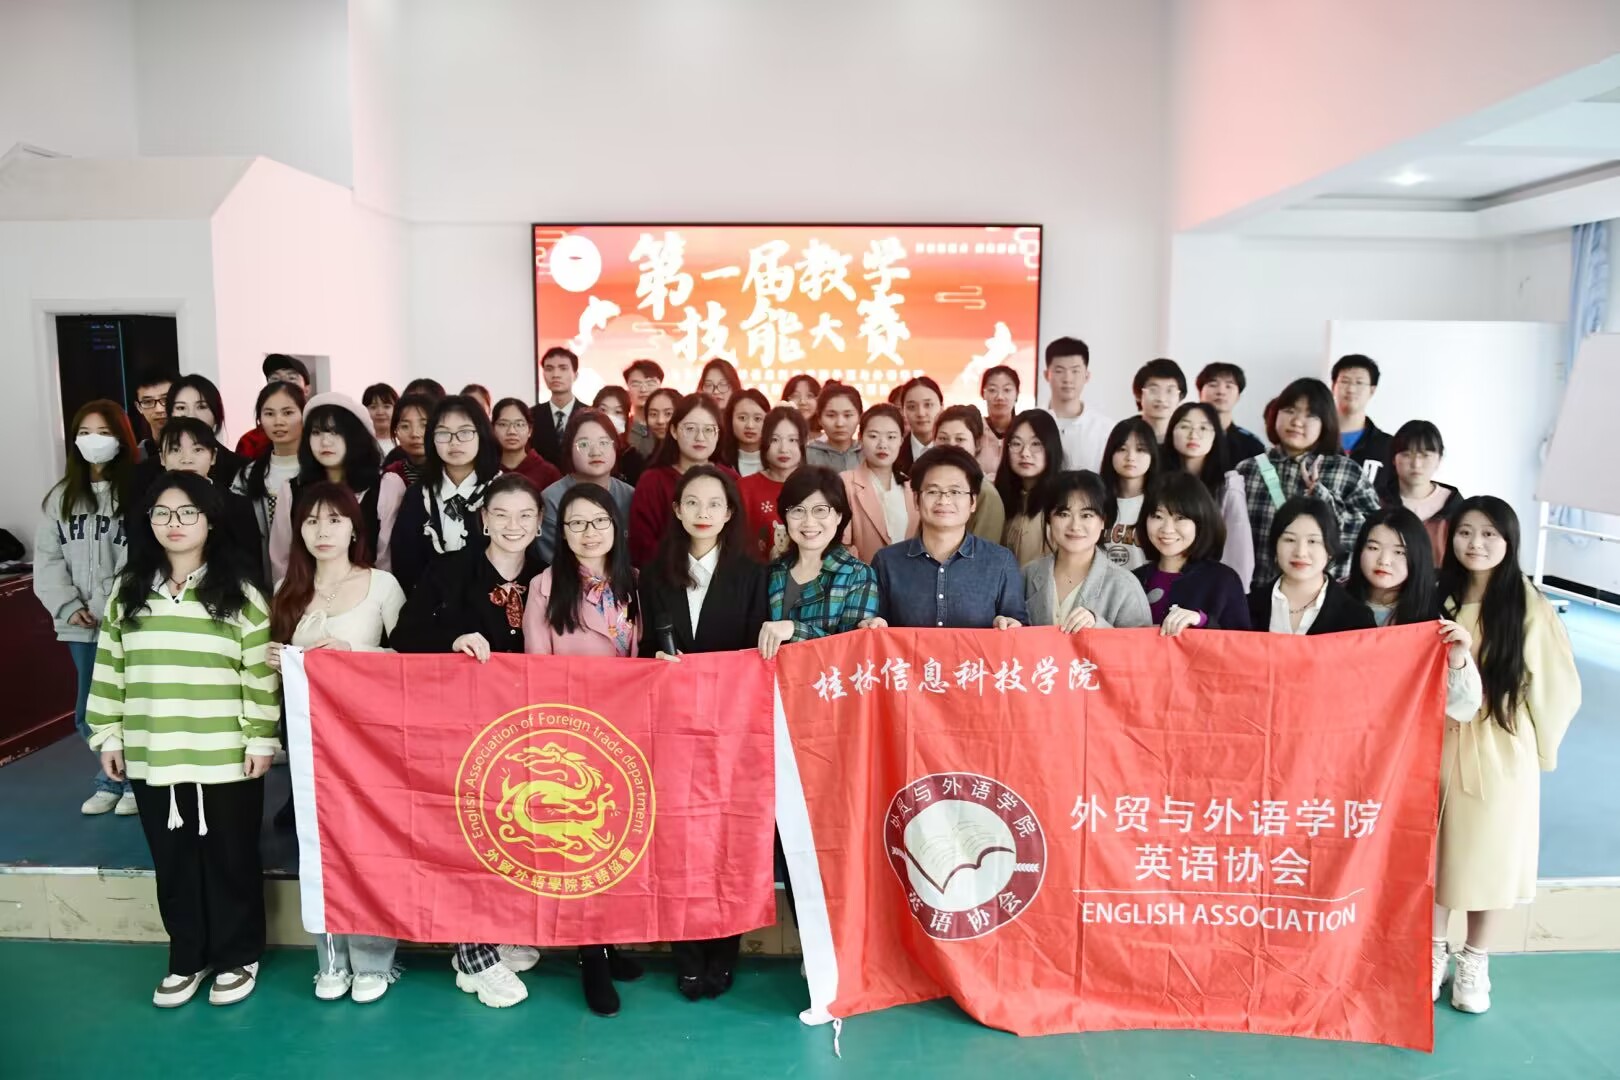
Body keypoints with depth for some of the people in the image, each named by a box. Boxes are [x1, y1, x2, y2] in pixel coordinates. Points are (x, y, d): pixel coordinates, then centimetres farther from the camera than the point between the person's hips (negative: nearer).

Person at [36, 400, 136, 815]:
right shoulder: (61, 497, 10)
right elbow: (48, 559, 7)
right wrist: (68, 607, -6)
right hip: (80, 626, 5)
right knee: (90, 711, 13)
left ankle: (135, 782, 21)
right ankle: (111, 781, 31)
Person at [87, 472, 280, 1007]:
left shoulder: (238, 593, -6)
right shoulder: (128, 592, 7)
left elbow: (262, 673, -7)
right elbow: (110, 668, 11)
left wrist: (261, 739, -9)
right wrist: (109, 735, 7)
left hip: (225, 757, -4)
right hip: (151, 756, 4)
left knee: (230, 859, 9)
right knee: (173, 862, 15)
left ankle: (238, 957, 26)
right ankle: (187, 958, 32)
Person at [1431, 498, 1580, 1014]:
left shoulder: (1530, 608, -10)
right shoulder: (1436, 599, -1)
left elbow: (1558, 688, -2)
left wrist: (1534, 743, 4)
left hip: (1501, 755, -2)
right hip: (1438, 748, 2)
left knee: (1490, 858, 9)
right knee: (1433, 855, 11)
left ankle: (1475, 963, 28)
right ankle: (1434, 952, 29)